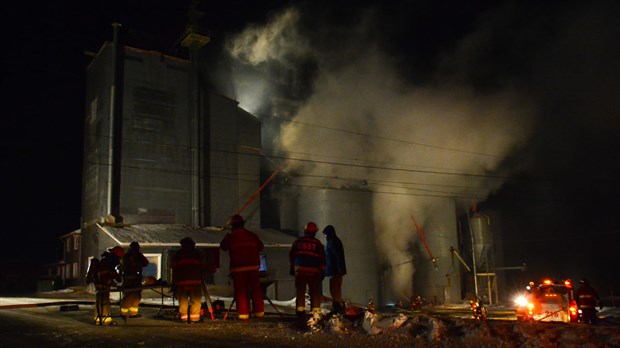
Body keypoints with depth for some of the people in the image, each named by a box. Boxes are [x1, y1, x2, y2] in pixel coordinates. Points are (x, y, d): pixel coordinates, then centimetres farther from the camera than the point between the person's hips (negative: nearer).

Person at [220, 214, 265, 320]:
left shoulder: (231, 236, -3)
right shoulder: (251, 235, 6)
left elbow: (223, 246, 12)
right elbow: (260, 247, 14)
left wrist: (226, 236, 24)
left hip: (238, 267, -2)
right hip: (253, 266, 2)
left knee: (241, 291, 3)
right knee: (256, 289, 9)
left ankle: (243, 313, 0)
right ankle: (259, 311, 9)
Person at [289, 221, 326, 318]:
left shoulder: (298, 241, 6)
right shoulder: (317, 243, 0)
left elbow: (291, 255, 11)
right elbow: (322, 259, 1)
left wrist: (292, 268, 20)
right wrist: (322, 272, 9)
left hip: (299, 269, 2)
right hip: (314, 271, -2)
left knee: (300, 291, 9)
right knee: (315, 292, 7)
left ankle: (300, 310, 4)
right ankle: (316, 310, 2)